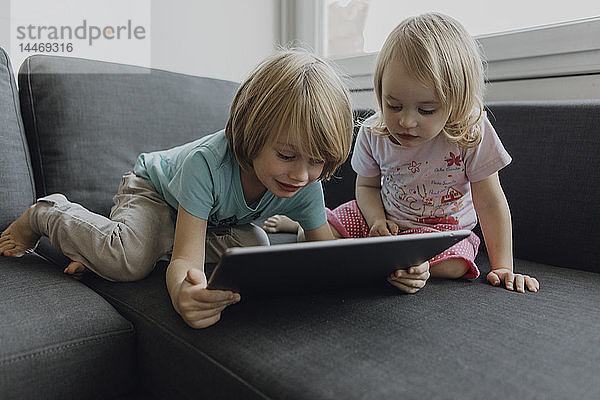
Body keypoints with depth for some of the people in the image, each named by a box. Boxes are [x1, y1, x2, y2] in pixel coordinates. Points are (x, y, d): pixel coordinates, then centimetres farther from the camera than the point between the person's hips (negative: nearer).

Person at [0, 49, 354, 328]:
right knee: (129, 261, -32)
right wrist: (182, 292, -71)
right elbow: (186, 260, -46)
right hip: (153, 186, -6)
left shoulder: (306, 186, -27)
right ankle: (45, 214, 2)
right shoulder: (206, 162, -43)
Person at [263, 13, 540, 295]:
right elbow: (367, 185, 1)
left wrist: (502, 268, -16)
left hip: (445, 227, -1)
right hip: (386, 219, 2)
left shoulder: (472, 134, -23)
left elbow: (490, 205, -15)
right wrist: (377, 222, -19)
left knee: (453, 265, -34)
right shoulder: (372, 134, -14)